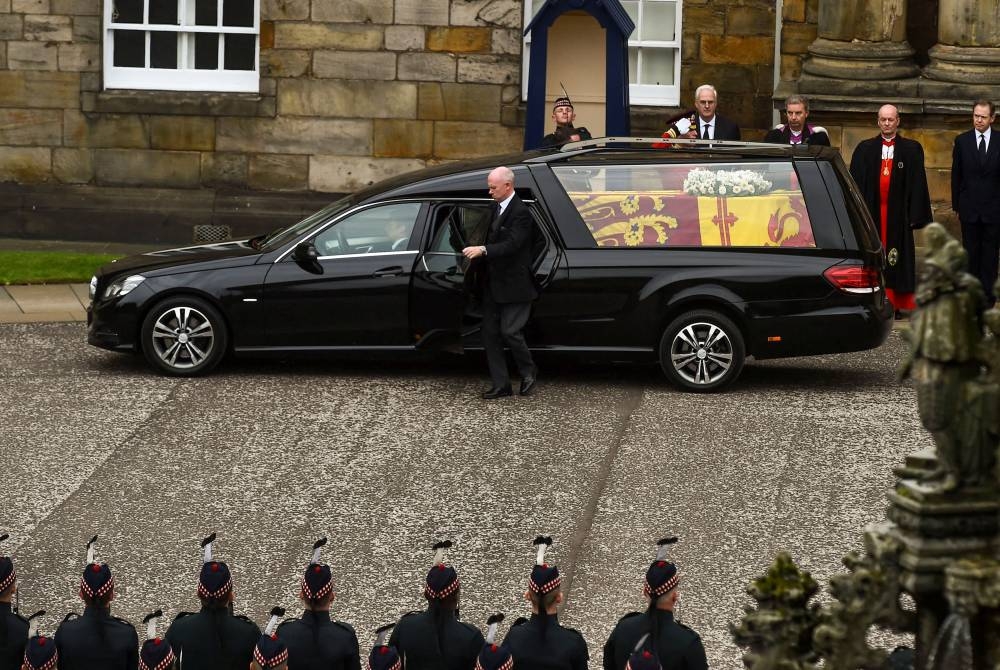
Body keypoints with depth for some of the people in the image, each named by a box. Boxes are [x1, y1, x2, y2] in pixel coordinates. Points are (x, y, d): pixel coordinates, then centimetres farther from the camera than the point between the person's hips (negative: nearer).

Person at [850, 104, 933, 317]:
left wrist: (914, 215, -5)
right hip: (872, 212, 1)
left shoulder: (912, 149, 6)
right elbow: (856, 183, 7)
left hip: (898, 213, -1)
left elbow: (917, 184, 3)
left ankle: (897, 304, 2)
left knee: (897, 259, -1)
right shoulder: (865, 149, 9)